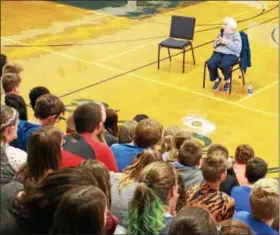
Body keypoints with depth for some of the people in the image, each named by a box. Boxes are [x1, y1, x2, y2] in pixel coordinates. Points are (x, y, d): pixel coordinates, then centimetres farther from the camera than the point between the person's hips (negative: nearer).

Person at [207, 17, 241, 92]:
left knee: (224, 65, -36)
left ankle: (228, 80, -2)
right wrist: (217, 43, -3)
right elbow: (214, 46, 21)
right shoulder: (221, 33, 15)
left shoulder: (236, 35, -1)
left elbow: (237, 48, -13)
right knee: (210, 64, -25)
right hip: (219, 52, 5)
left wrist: (226, 42, -16)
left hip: (231, 55, -5)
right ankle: (216, 79, 3)